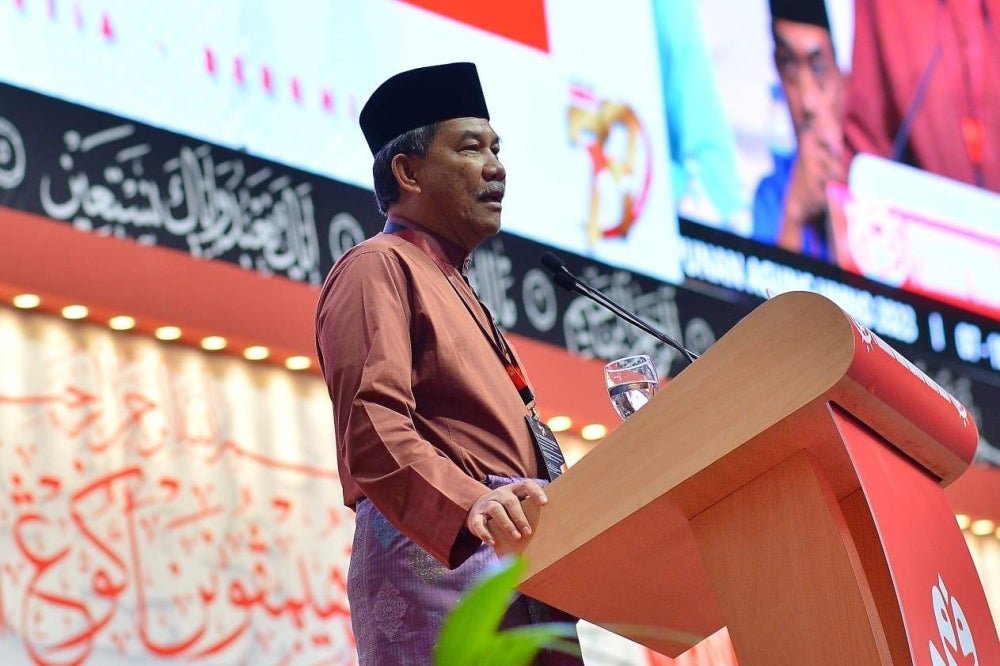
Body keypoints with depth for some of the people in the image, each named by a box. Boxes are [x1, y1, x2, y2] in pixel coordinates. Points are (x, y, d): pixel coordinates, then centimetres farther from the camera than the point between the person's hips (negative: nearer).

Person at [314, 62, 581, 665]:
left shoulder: (455, 291, 31)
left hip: (517, 569, 9)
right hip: (437, 556, -9)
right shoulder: (378, 267, 2)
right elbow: (371, 427, -15)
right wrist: (471, 505, -32)